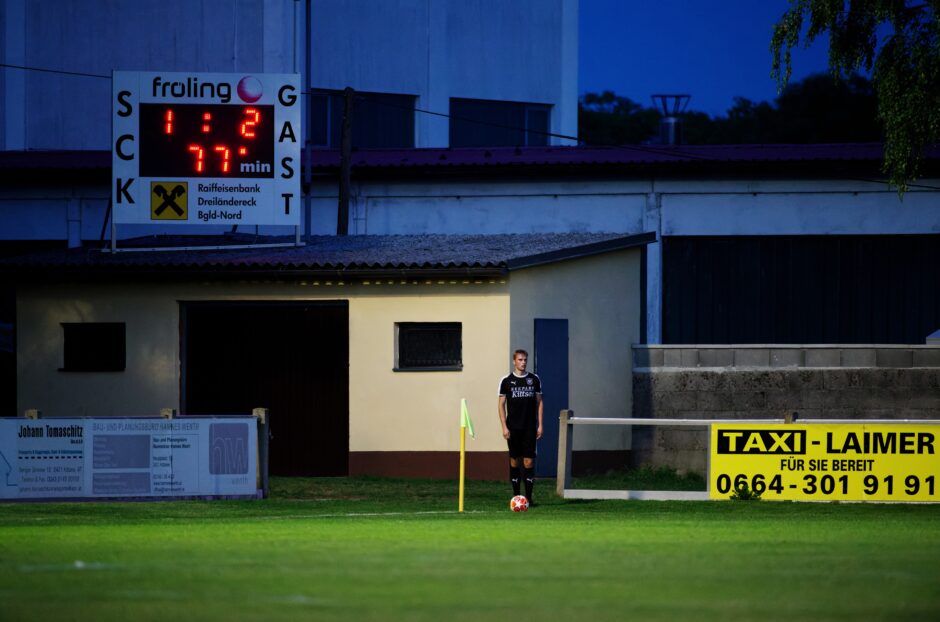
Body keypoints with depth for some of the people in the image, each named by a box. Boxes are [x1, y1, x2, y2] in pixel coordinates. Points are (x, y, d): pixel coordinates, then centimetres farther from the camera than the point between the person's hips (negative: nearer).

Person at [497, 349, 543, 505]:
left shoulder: (534, 379, 7)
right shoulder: (506, 381, 2)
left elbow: (539, 402, 10)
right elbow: (502, 405, 3)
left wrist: (540, 425, 3)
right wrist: (504, 427, -5)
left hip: (530, 427, 1)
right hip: (513, 427, -1)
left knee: (529, 461, -5)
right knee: (514, 460, 2)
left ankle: (528, 497, -4)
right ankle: (516, 496, 9)